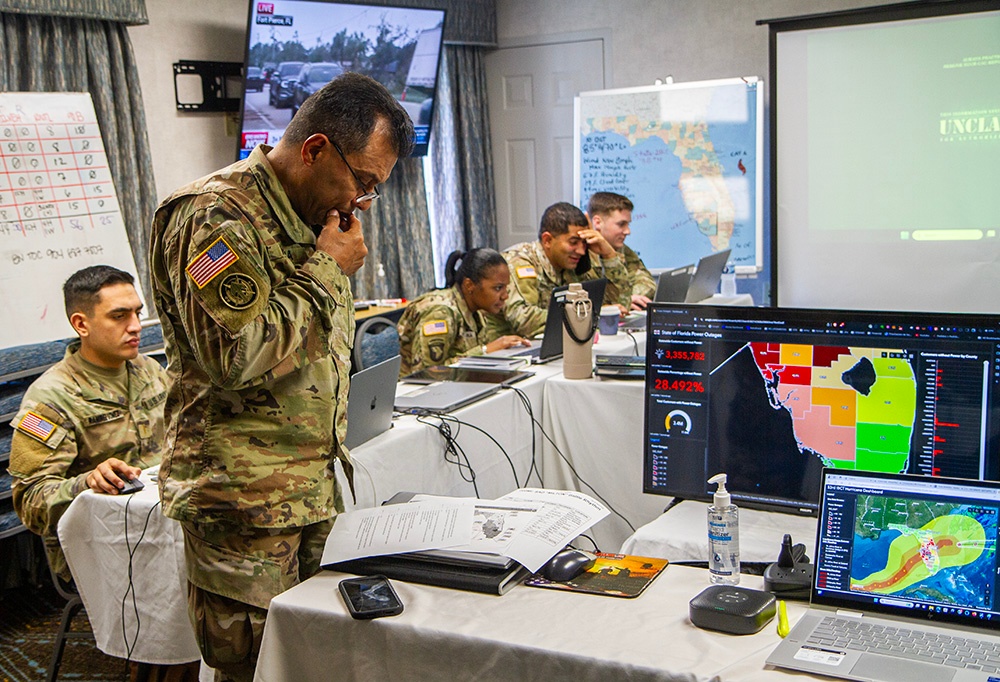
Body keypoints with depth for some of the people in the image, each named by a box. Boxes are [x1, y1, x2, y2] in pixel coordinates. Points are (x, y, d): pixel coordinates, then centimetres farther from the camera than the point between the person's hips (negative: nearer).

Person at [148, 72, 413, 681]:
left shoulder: (309, 219, 15)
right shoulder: (216, 216, -15)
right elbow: (237, 355, -25)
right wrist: (327, 271, -17)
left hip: (313, 489, 9)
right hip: (244, 501, -8)